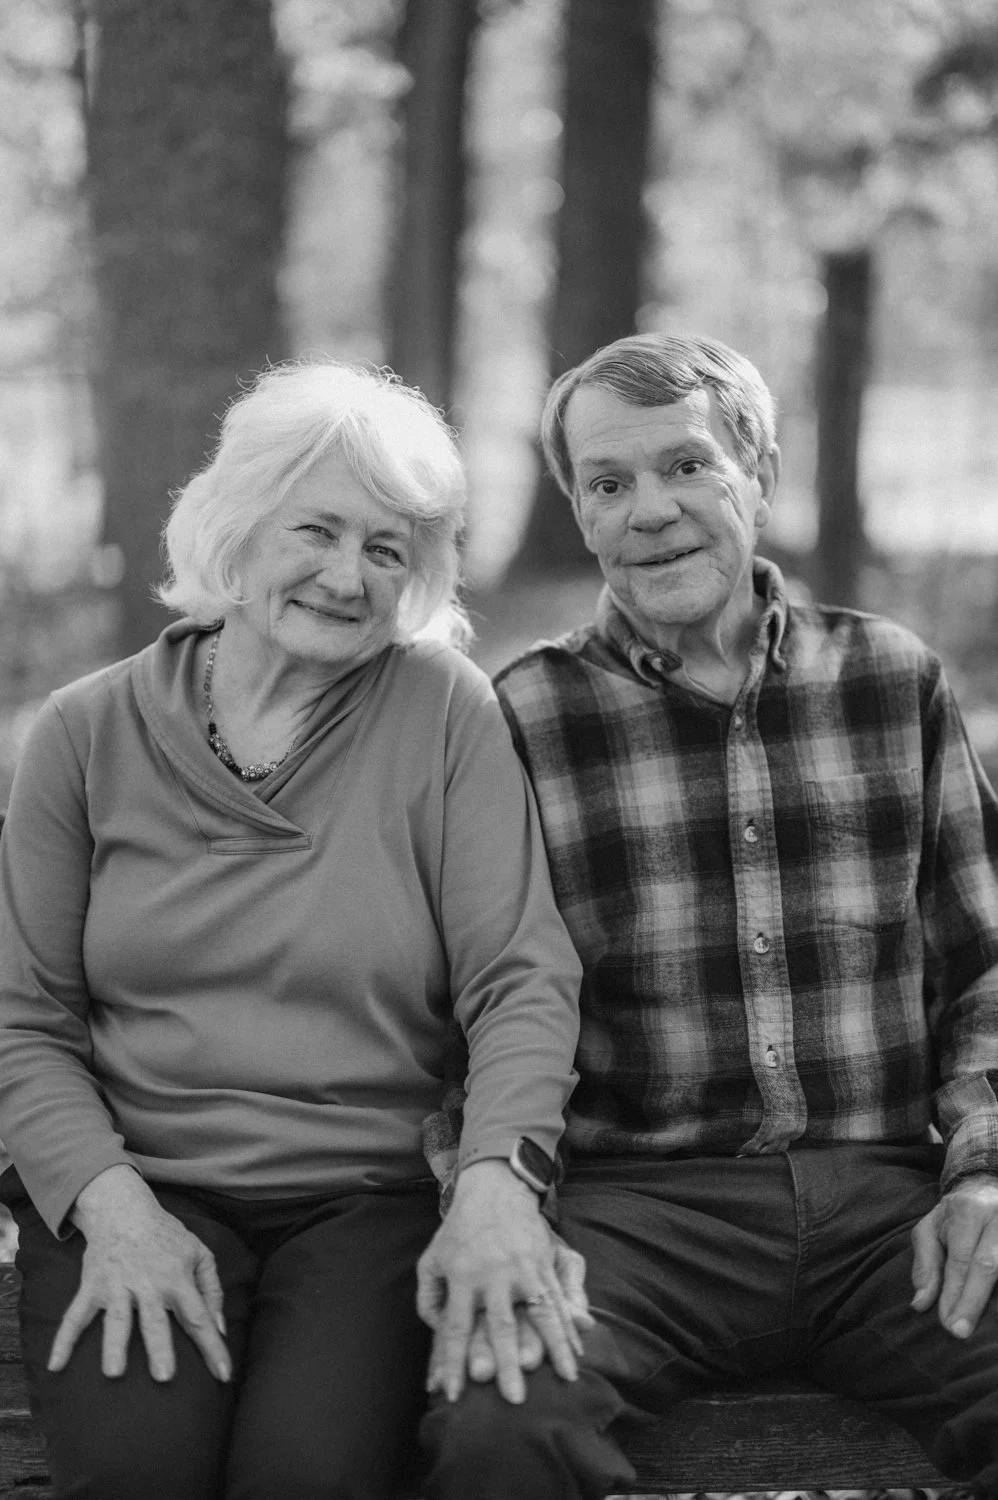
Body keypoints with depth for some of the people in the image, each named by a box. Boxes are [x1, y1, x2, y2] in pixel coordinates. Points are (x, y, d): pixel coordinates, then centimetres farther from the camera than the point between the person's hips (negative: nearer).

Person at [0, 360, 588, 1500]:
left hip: (367, 1201, 0)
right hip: (136, 1184, 1)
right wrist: (116, 1208, -11)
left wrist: (495, 1180, -19)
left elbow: (522, 982, -2)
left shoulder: (445, 712, 4)